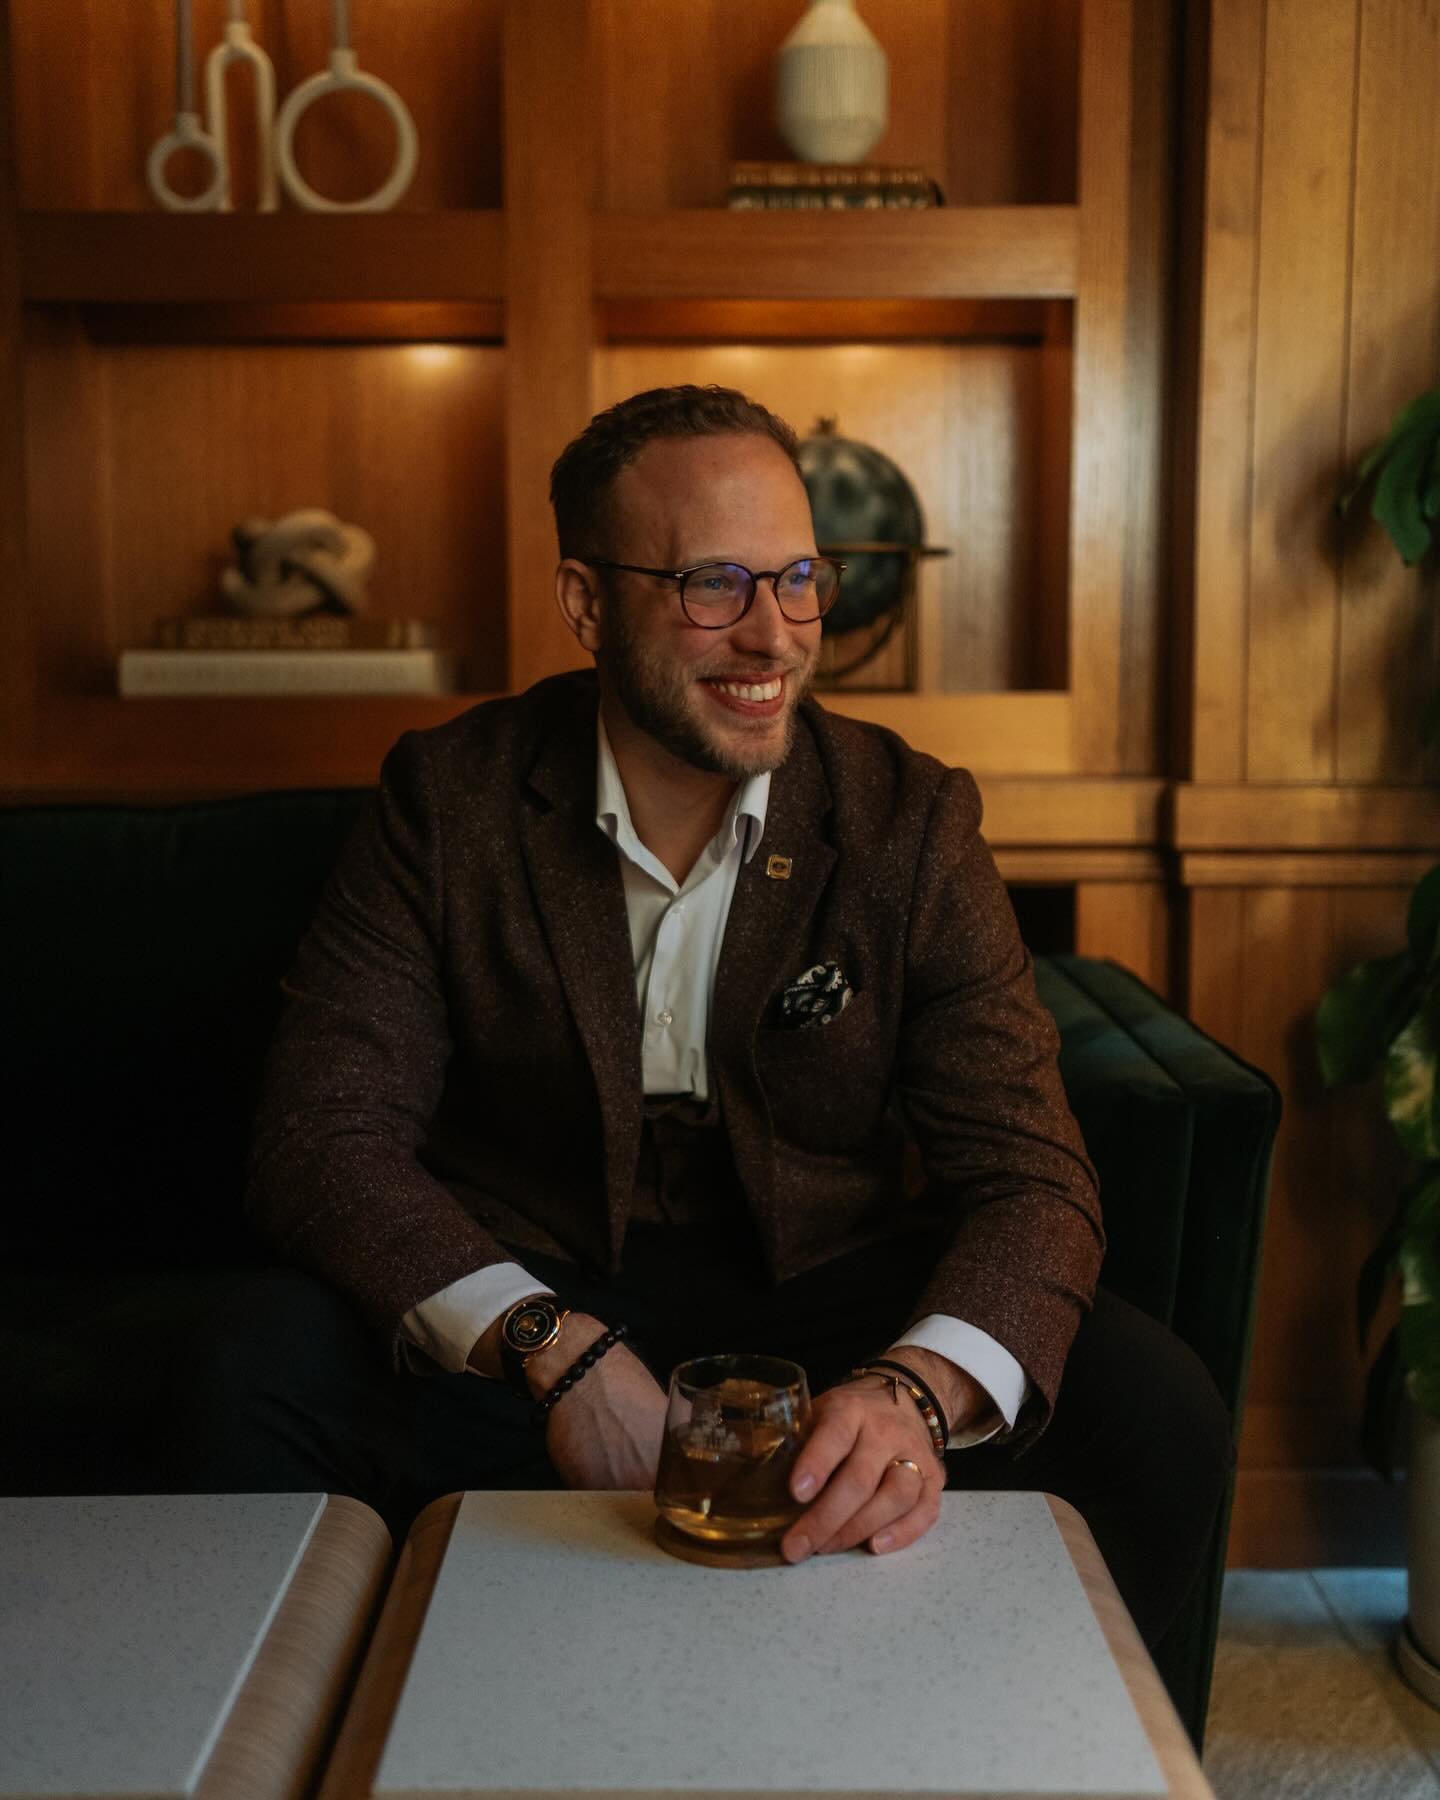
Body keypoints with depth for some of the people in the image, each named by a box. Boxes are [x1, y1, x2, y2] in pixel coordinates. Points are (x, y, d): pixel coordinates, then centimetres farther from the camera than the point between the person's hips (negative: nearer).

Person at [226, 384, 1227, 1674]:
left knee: (1157, 1416, -22)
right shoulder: (452, 799, -7)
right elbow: (325, 1135, -12)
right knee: (267, 1379, -27)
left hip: (839, 1298, 1)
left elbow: (1028, 1174, -12)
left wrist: (916, 1391, -35)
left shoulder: (912, 821, -6)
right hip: (532, 1287, 0)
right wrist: (552, 1348, -30)